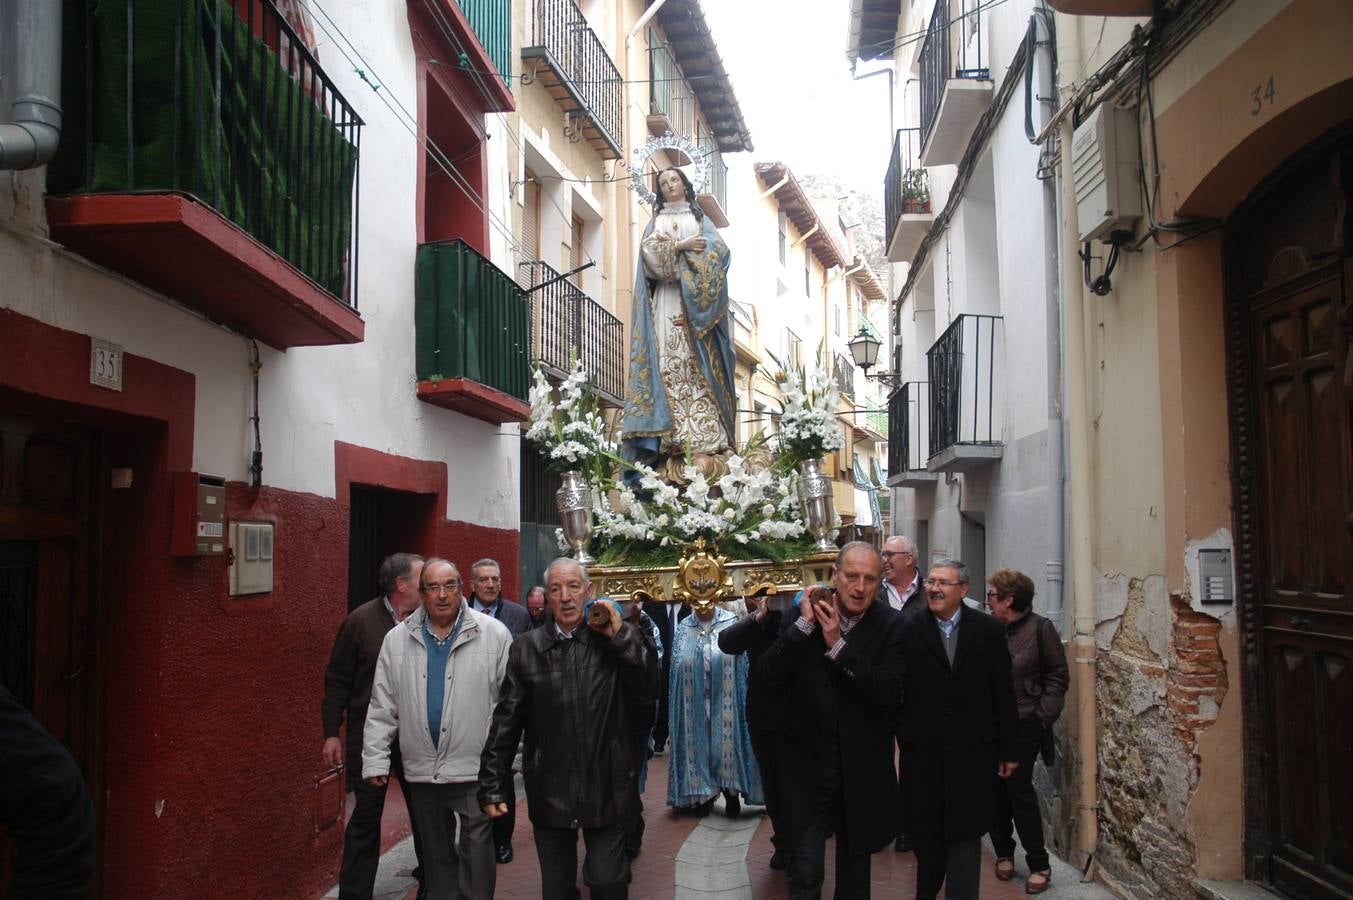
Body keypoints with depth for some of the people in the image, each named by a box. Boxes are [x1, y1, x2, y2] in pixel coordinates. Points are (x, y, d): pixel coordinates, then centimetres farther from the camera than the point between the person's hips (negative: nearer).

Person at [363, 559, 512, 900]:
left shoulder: (494, 634, -7)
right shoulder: (397, 639, 2)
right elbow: (382, 706, 5)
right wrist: (375, 759, 2)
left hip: (475, 769, -3)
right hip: (421, 769, 4)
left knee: (476, 852, -1)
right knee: (435, 853, 17)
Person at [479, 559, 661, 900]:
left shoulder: (618, 639, -3)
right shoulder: (527, 648, -1)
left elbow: (649, 691, -12)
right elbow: (506, 721, 1)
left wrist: (620, 636, -17)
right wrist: (492, 785, 0)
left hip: (607, 790, -2)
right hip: (549, 792, 2)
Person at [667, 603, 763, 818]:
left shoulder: (731, 622, -3)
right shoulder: (683, 628, 3)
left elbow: (741, 663, -1)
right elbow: (676, 668, 6)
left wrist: (744, 699, -3)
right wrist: (675, 707, 5)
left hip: (724, 702, -2)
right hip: (694, 703, 2)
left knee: (726, 743, 2)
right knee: (698, 744, 8)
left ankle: (732, 796, 15)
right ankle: (702, 795, 20)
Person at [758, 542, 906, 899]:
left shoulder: (891, 625, -8)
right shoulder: (804, 612, -6)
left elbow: (889, 692, -19)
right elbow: (769, 675, -14)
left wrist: (837, 646, -24)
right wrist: (804, 624, -24)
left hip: (861, 766, 1)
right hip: (807, 762, 0)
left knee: (855, 861, 19)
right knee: (804, 870, 3)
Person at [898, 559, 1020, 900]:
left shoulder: (989, 630, -1)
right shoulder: (908, 629, -5)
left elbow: (1003, 693, 1)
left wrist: (1008, 750, 2)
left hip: (972, 752, 0)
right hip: (923, 752, 0)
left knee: (964, 834, 4)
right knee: (926, 833, 15)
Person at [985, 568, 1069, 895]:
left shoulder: (1040, 629, -6)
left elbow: (1058, 676, -2)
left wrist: (1044, 717, -5)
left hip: (1024, 725, -3)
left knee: (1019, 789, -3)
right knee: (995, 790, 6)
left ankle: (1039, 864, 11)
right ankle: (1004, 852, 25)